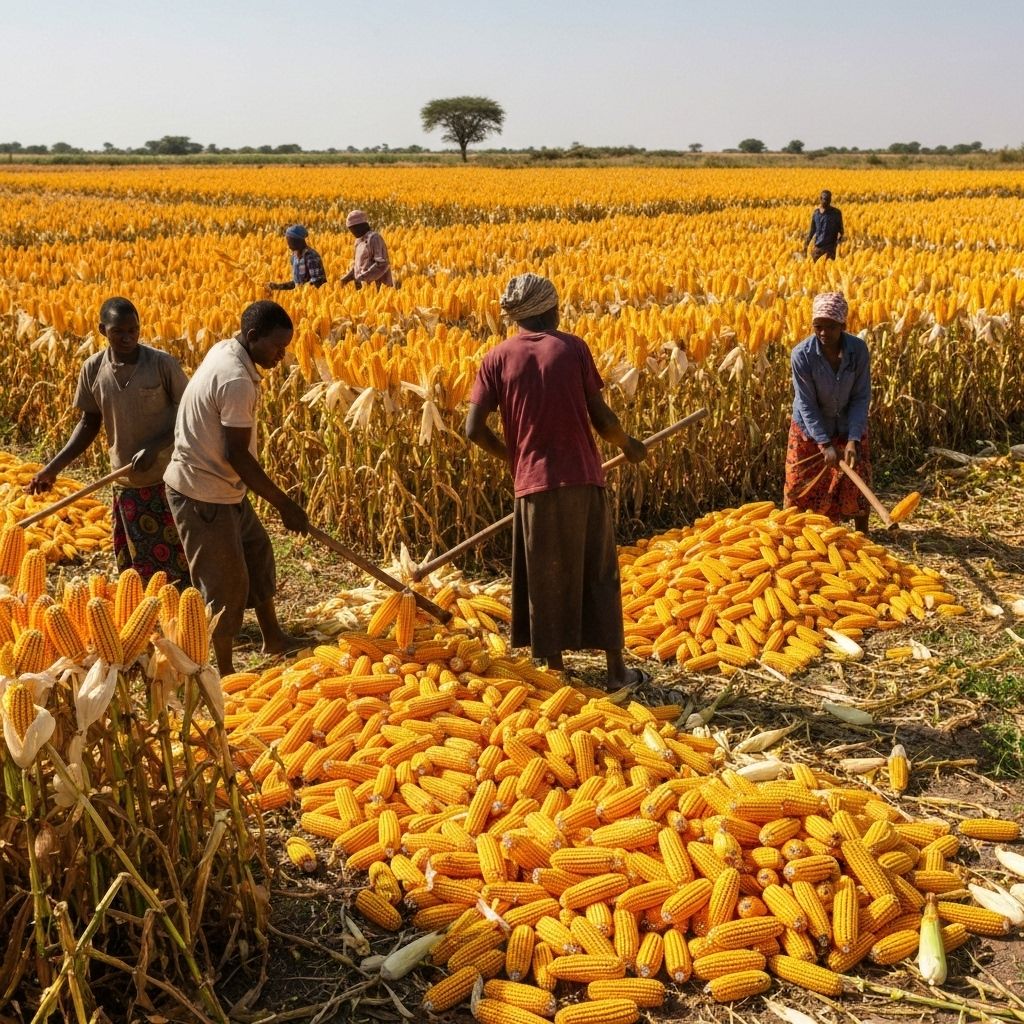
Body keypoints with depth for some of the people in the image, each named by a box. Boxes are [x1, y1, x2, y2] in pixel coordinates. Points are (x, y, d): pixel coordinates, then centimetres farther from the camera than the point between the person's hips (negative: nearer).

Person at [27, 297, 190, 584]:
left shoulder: (163, 363, -14)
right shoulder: (92, 369, -3)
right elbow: (90, 423, 8)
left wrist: (155, 447, -22)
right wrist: (53, 466, 0)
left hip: (169, 478, -3)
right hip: (126, 483, 3)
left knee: (180, 559, 4)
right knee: (137, 567, 12)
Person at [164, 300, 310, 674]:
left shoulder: (224, 350, 2)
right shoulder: (237, 381, -27)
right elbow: (237, 455, -26)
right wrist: (285, 505, -19)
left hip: (224, 488, 10)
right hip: (203, 495, -10)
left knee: (257, 553, 22)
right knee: (226, 583, 1)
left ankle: (273, 638, 39)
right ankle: (224, 675, 16)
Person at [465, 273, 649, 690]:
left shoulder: (498, 358, 1)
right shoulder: (573, 347, 0)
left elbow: (474, 429, -3)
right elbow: (601, 418, 0)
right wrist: (629, 446, 19)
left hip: (533, 483, 0)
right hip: (583, 478, 0)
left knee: (545, 580, 13)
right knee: (599, 574, 12)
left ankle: (555, 668, 20)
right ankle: (616, 668, 18)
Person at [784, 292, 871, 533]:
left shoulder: (858, 349, -21)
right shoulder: (802, 354, -26)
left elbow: (861, 397, -15)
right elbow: (807, 404, -21)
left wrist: (853, 440, -24)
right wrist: (825, 444, -26)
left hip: (848, 427, 2)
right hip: (810, 429, -2)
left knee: (857, 483, 8)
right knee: (802, 486, 6)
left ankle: (862, 536, 27)